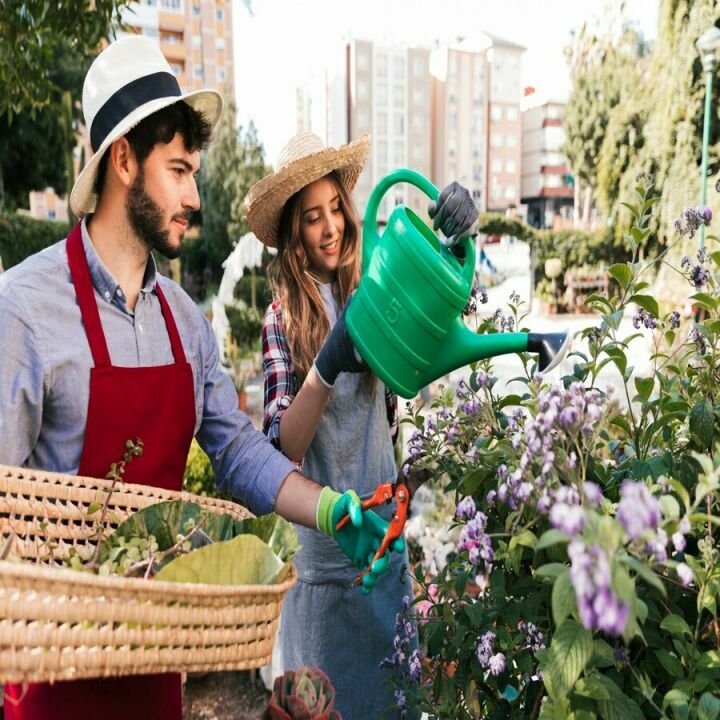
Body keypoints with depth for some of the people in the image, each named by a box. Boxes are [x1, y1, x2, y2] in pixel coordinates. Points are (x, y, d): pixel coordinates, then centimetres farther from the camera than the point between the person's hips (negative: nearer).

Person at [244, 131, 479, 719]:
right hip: (321, 544, -1)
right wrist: (325, 367, -31)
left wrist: (458, 228, -29)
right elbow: (283, 447, -15)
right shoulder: (282, 320, -7)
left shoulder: (370, 290, -2)